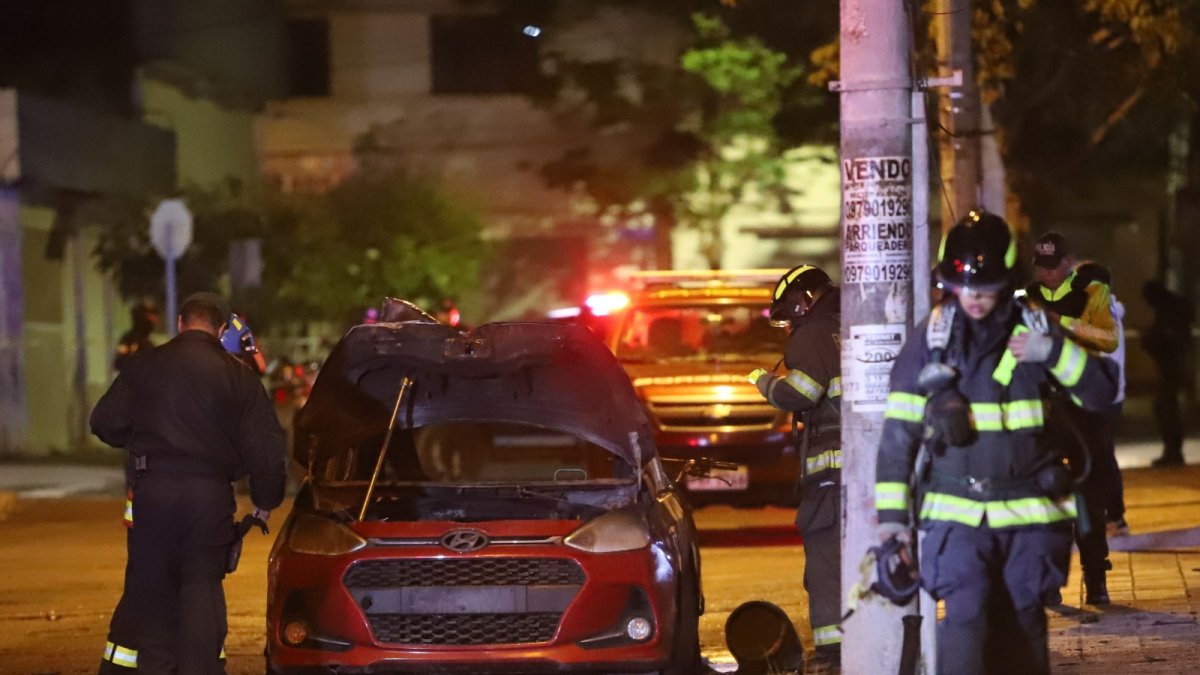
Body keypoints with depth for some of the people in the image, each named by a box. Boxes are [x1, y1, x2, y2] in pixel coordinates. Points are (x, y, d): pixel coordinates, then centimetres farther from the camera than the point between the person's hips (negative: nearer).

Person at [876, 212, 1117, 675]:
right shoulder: (931, 338, 1)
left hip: (1029, 514, 1)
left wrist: (1054, 353, -15)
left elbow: (1102, 393, 1)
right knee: (965, 619, -17)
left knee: (1022, 629, 7)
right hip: (955, 514, -1)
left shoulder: (1033, 330, 2)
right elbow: (898, 430, 3)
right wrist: (891, 511, -1)